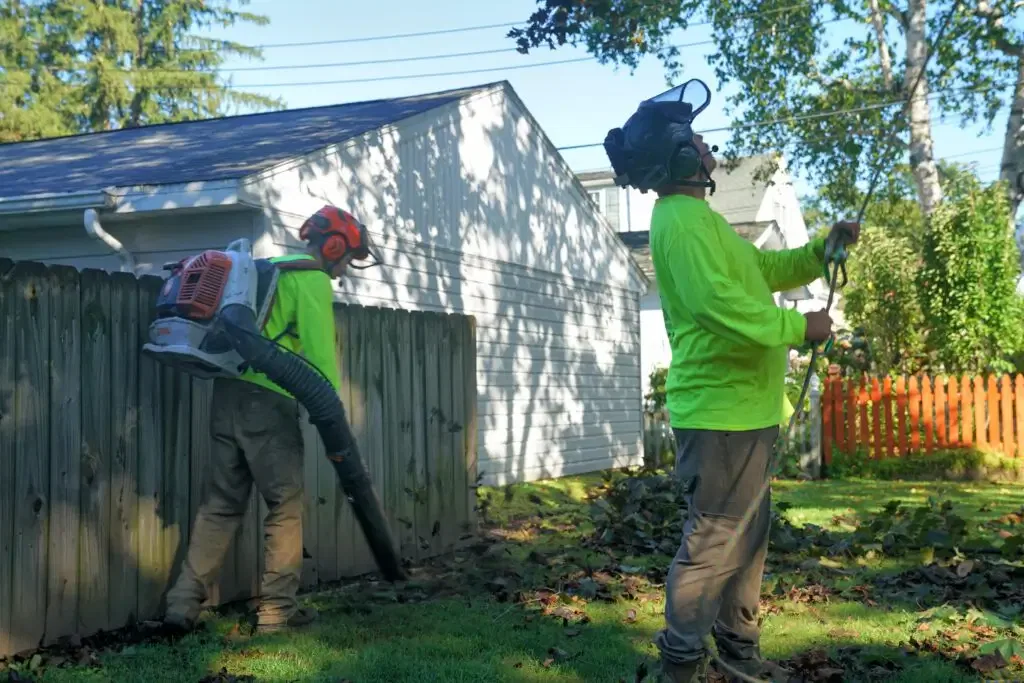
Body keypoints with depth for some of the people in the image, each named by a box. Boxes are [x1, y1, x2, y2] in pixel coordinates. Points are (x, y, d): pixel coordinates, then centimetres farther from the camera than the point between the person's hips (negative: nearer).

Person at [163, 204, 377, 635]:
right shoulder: (313, 280, -4)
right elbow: (320, 355, -12)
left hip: (228, 392, 8)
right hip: (268, 401, -8)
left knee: (222, 503, 10)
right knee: (286, 506, 1)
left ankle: (184, 602, 6)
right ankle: (277, 610, 5)